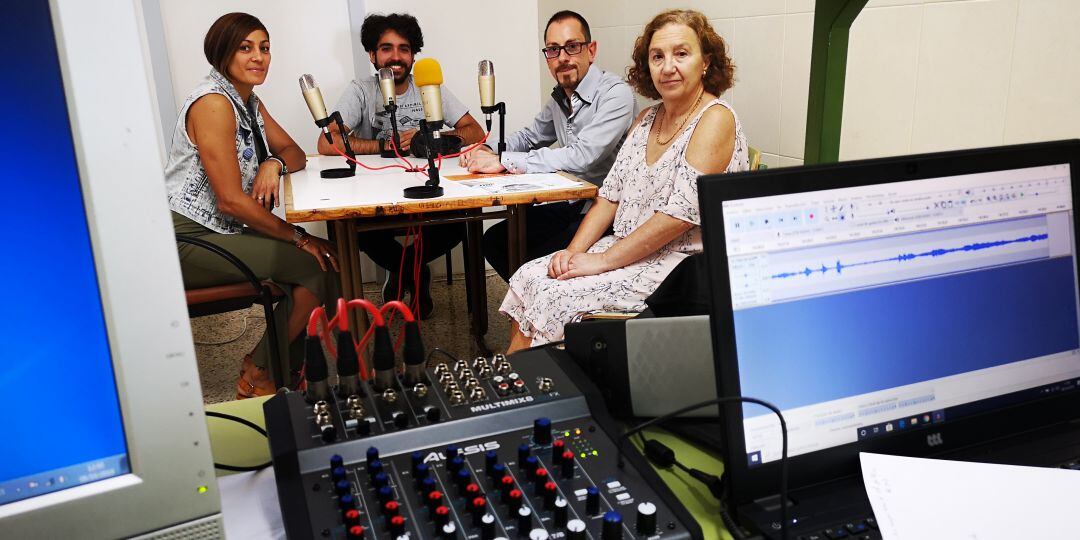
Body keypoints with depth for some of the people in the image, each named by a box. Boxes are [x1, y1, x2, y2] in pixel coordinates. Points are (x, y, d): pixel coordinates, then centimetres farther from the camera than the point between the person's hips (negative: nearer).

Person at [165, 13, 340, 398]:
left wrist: (275, 163, -11)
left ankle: (287, 369, 11)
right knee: (315, 266, -17)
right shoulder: (214, 103, -17)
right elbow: (231, 200, -22)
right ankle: (258, 377, -1)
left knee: (323, 262, -2)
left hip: (222, 232, 9)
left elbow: (296, 154, 13)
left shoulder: (249, 102, 12)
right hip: (187, 240, -9)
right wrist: (298, 237, -17)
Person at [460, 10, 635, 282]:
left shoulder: (616, 93, -17)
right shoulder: (559, 98, 8)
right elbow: (530, 137, 25)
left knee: (539, 265, -24)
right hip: (569, 205, 8)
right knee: (495, 240, 7)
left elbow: (582, 155, -29)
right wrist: (489, 151, 3)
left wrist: (504, 161, -25)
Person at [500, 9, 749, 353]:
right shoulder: (647, 119, 12)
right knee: (528, 278, -6)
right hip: (626, 249, 8)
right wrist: (574, 251, -4)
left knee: (555, 297, -20)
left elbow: (681, 214, -22)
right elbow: (611, 194, 11)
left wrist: (602, 261, -19)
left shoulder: (716, 120, -13)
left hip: (683, 264, -8)